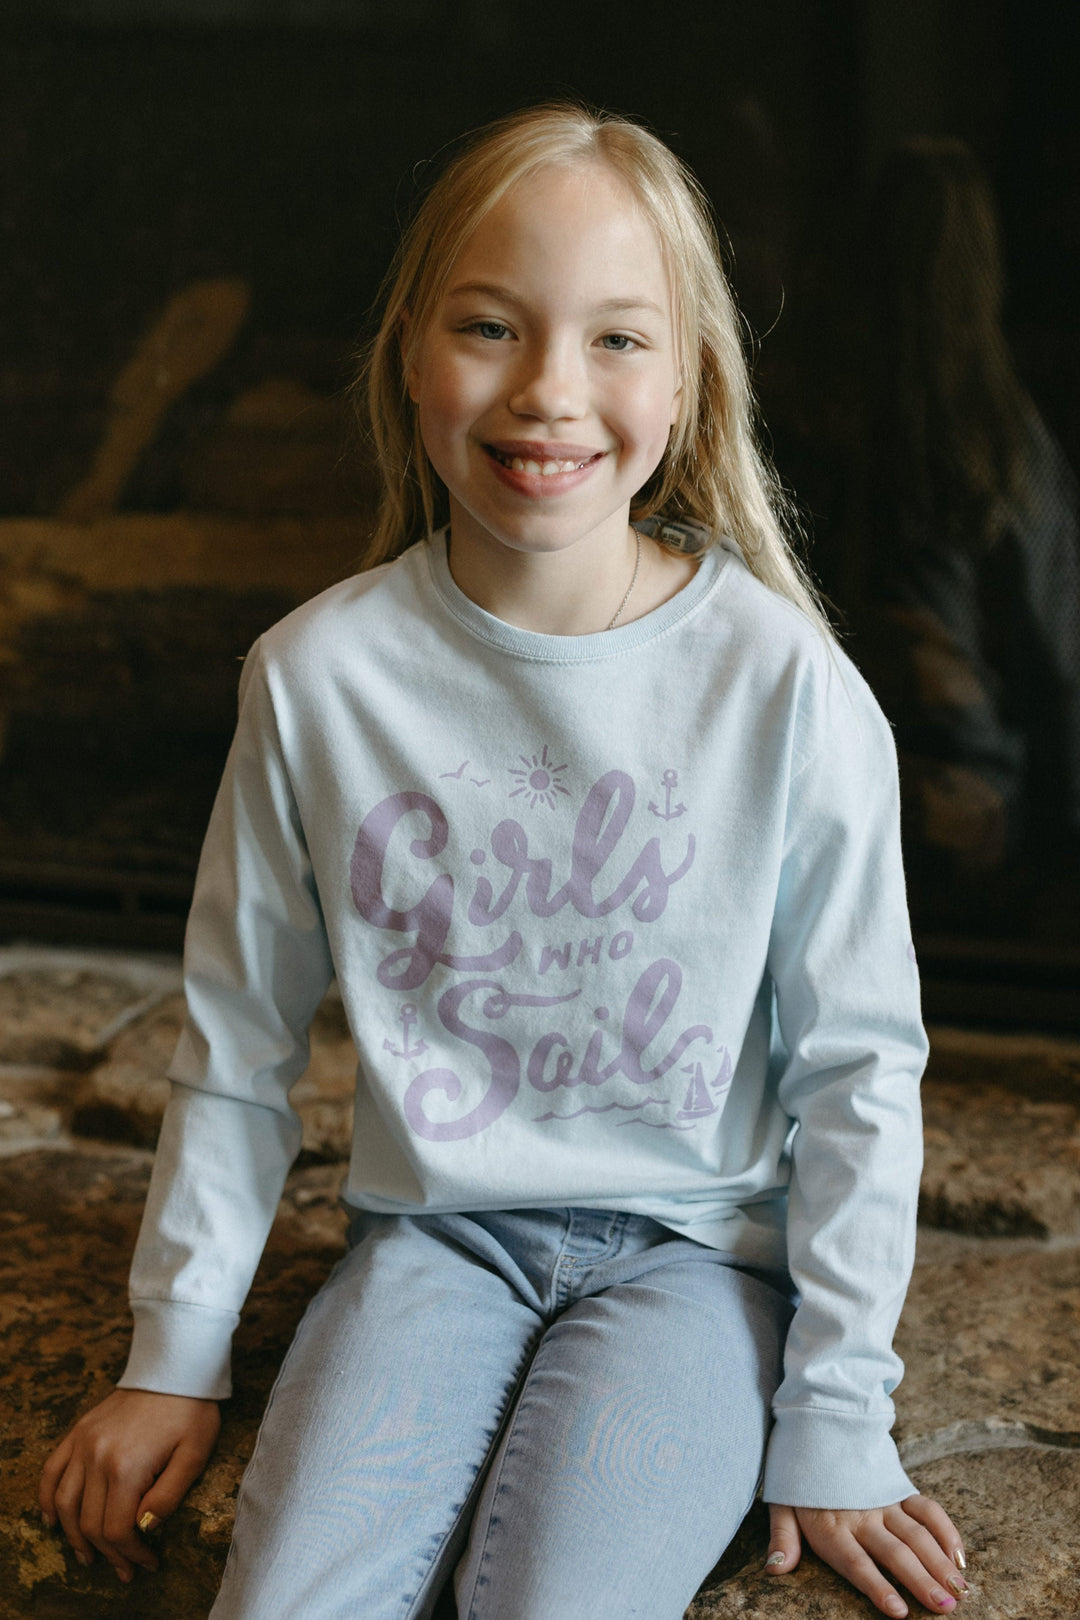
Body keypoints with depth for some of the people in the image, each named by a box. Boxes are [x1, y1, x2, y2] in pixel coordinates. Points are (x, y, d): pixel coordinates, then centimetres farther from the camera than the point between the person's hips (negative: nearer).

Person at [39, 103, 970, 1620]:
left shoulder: (788, 689, -12)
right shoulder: (317, 676, -6)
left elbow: (859, 1064, -3)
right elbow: (239, 1044, 5)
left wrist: (837, 1414, -2)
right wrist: (174, 1356, 9)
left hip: (693, 1240, -1)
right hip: (434, 1229, 2)